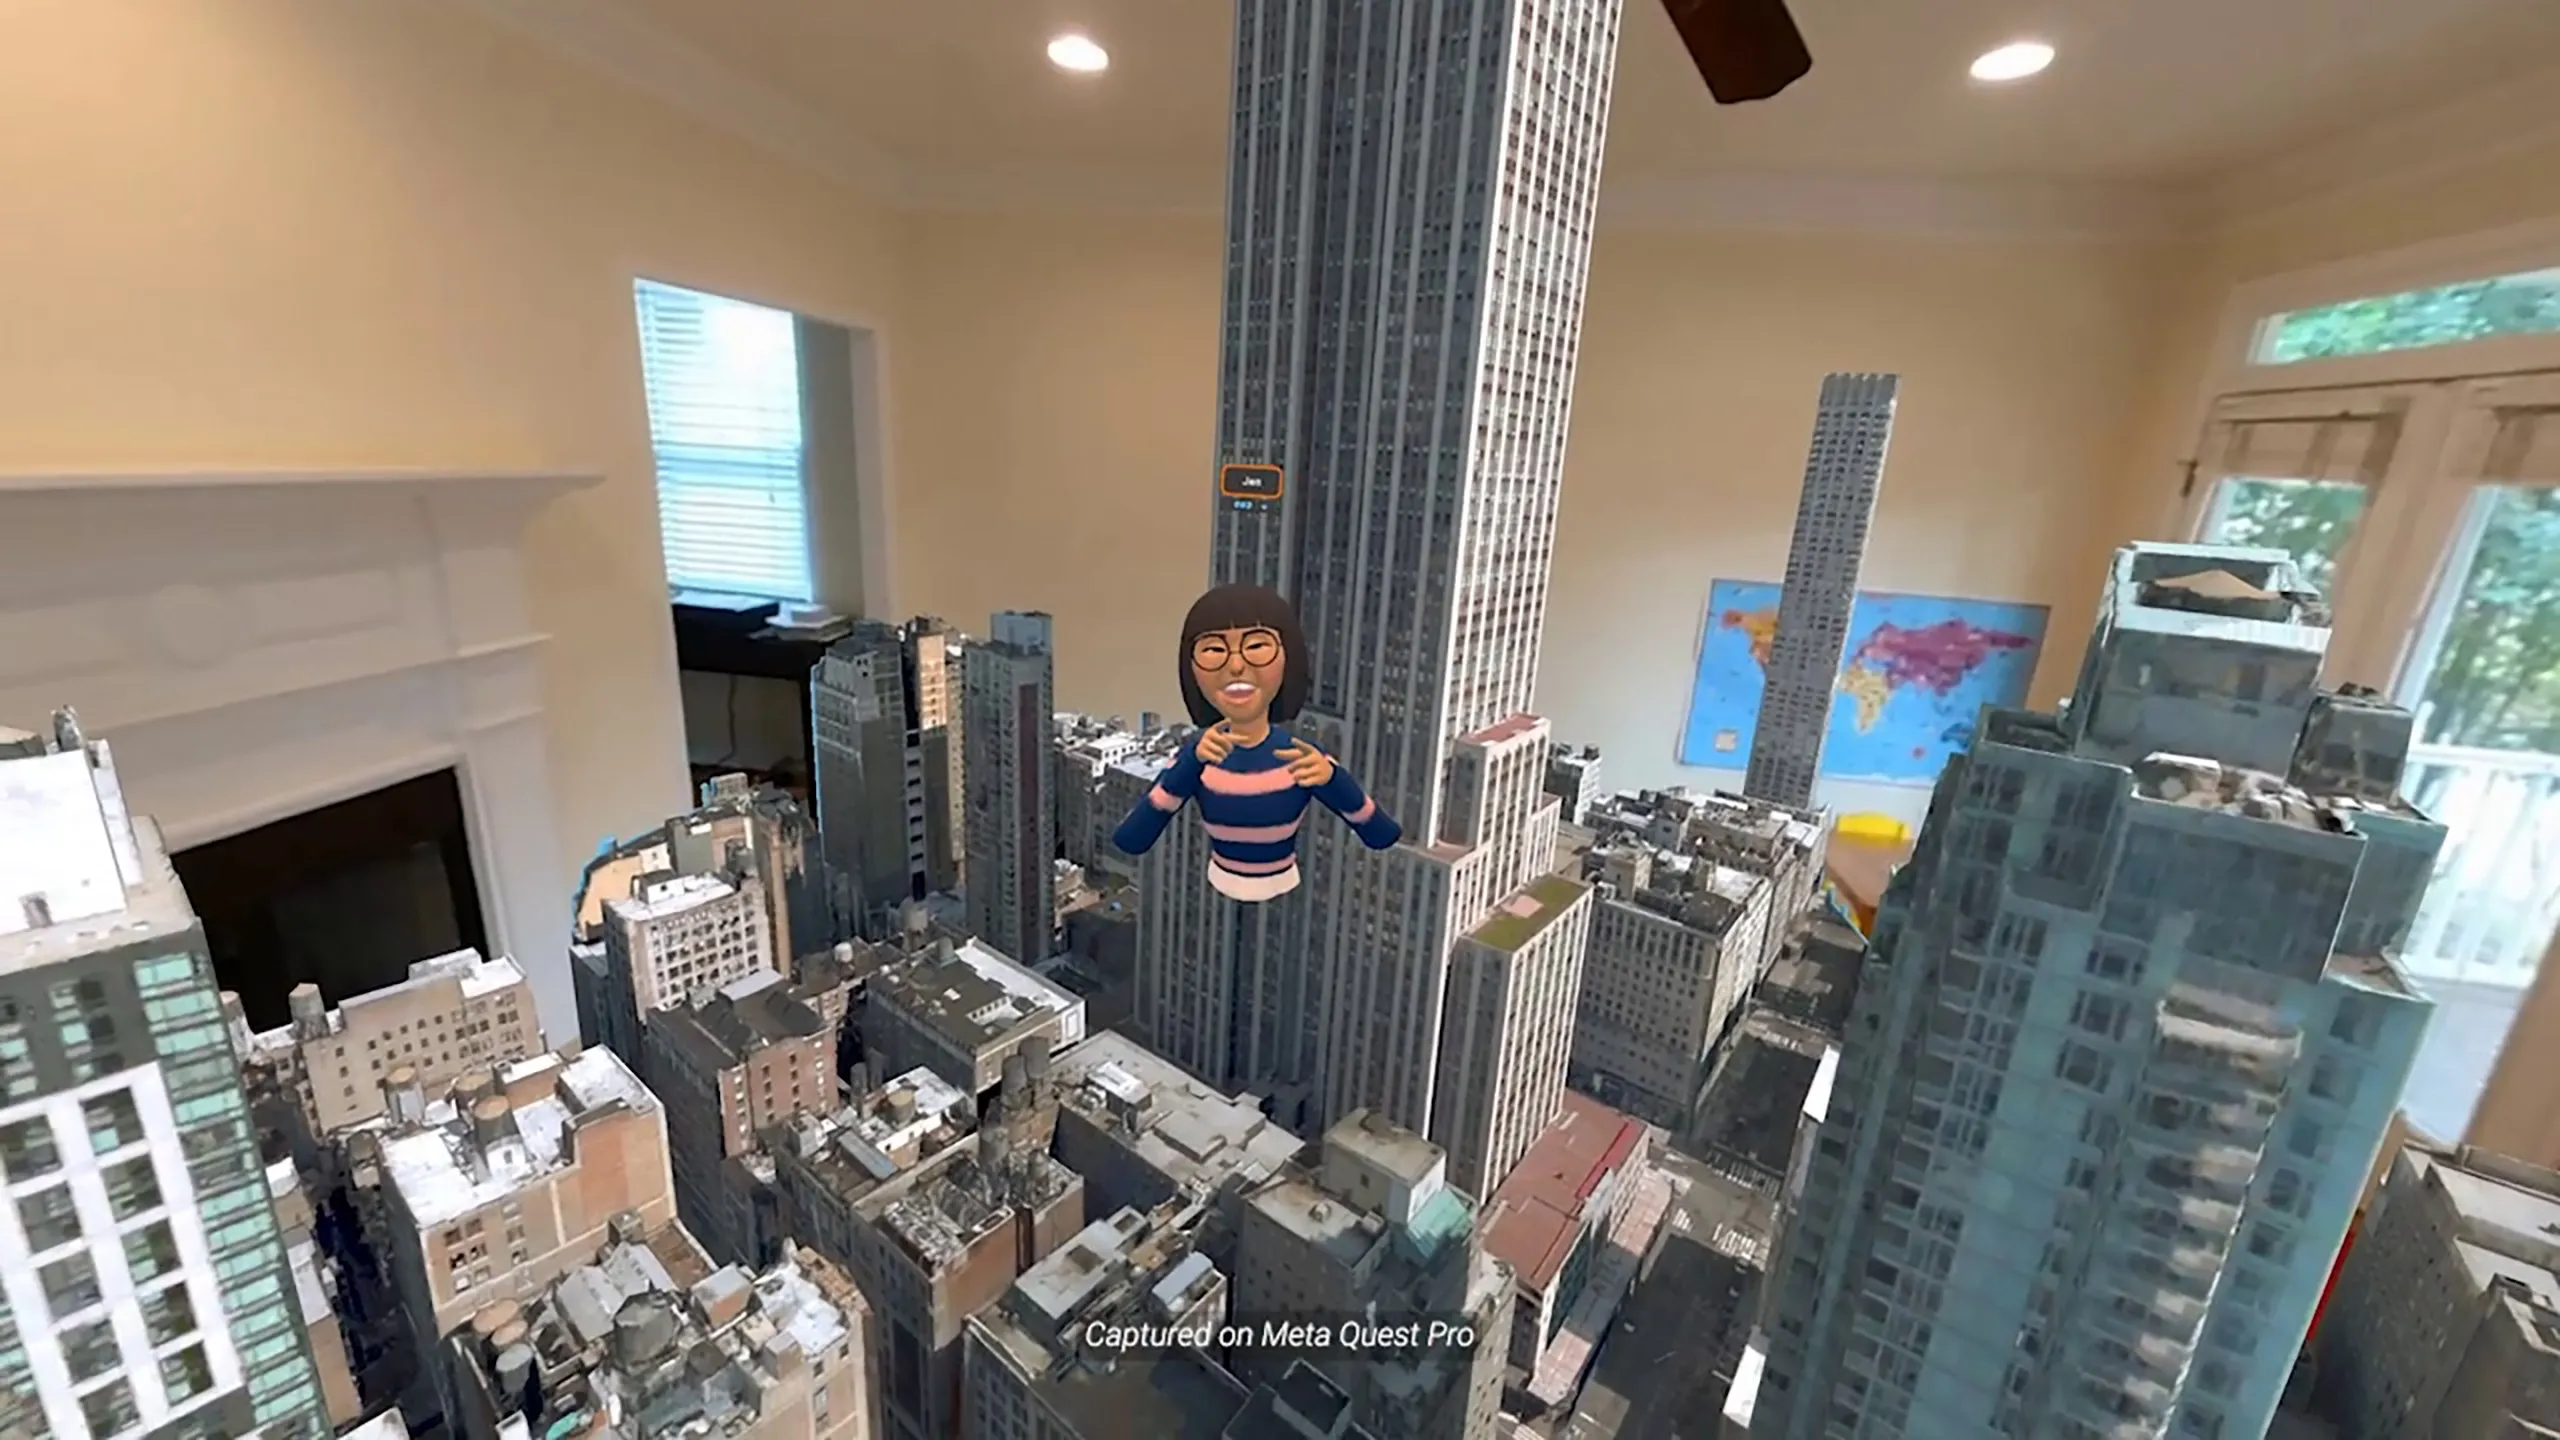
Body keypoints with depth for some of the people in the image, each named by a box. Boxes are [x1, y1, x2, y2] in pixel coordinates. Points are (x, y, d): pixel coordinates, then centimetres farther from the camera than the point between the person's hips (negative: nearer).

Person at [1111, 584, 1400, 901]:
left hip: (1285, 903, -1)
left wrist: (1334, 778, -35)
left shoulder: (1305, 760, -16)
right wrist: (1192, 763, -35)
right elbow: (1128, 842, -25)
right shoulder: (1195, 759, -14)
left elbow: (1384, 837, -17)